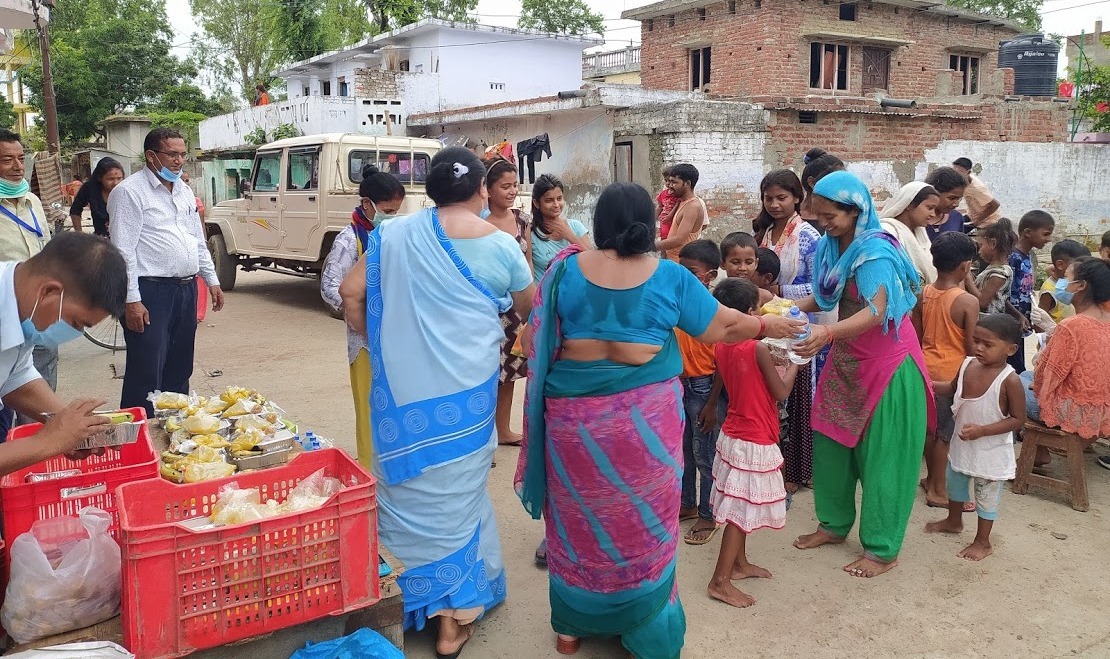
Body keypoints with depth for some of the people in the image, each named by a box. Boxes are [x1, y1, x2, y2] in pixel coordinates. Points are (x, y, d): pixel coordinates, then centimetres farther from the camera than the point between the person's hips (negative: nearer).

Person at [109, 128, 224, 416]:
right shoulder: (130, 192, -8)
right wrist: (132, 300, -19)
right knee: (147, 374, -5)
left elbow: (199, 241, 23)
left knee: (180, 370, 16)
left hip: (186, 289, 8)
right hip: (150, 293, -8)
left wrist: (211, 280, 17)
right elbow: (124, 250, -13)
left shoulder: (184, 191, 16)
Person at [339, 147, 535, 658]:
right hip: (467, 390, -1)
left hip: (402, 384, 1)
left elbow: (350, 292, -1)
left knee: (405, 483, 15)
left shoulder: (396, 234, 0)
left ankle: (399, 596, 32)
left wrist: (377, 342, 13)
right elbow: (530, 309, 12)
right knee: (457, 491, 10)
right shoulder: (502, 245, -3)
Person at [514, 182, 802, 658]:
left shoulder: (567, 269, -4)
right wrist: (767, 326, 21)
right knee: (641, 519, 12)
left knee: (576, 516, 16)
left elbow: (542, 339, 3)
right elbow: (720, 327, 4)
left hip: (575, 413, 1)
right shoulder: (670, 277, -5)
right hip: (644, 416, -1)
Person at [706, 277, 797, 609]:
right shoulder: (758, 349, -22)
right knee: (742, 512, 0)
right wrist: (794, 362, 1)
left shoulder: (721, 347, 0)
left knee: (739, 508, 20)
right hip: (754, 443, -8)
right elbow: (781, 393, -12)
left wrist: (772, 359, 13)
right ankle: (720, 581, 5)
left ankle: (739, 563, 35)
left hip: (733, 435, 8)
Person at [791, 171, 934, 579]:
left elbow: (876, 311, -35)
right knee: (830, 443, 12)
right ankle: (834, 524, 30)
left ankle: (882, 549, 14)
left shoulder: (875, 250, -22)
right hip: (846, 360, 8)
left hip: (886, 362, -7)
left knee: (881, 455, 2)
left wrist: (827, 334, -49)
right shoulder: (830, 246, 1)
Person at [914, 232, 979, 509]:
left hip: (928, 368, 6)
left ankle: (931, 479, 32)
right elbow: (971, 347, -15)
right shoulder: (968, 302, -19)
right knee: (946, 432, 4)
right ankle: (938, 490, 13)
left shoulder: (923, 294, -2)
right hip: (954, 372, -6)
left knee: (931, 426, 17)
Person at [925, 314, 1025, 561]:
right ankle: (953, 521, 51)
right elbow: (953, 388, 12)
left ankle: (983, 542, 29)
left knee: (986, 496, 10)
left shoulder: (1009, 380, -24)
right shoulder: (968, 365, -7)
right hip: (962, 444, 7)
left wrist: (982, 430, -27)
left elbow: (1018, 419, -19)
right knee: (955, 482, 26)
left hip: (991, 450, -7)